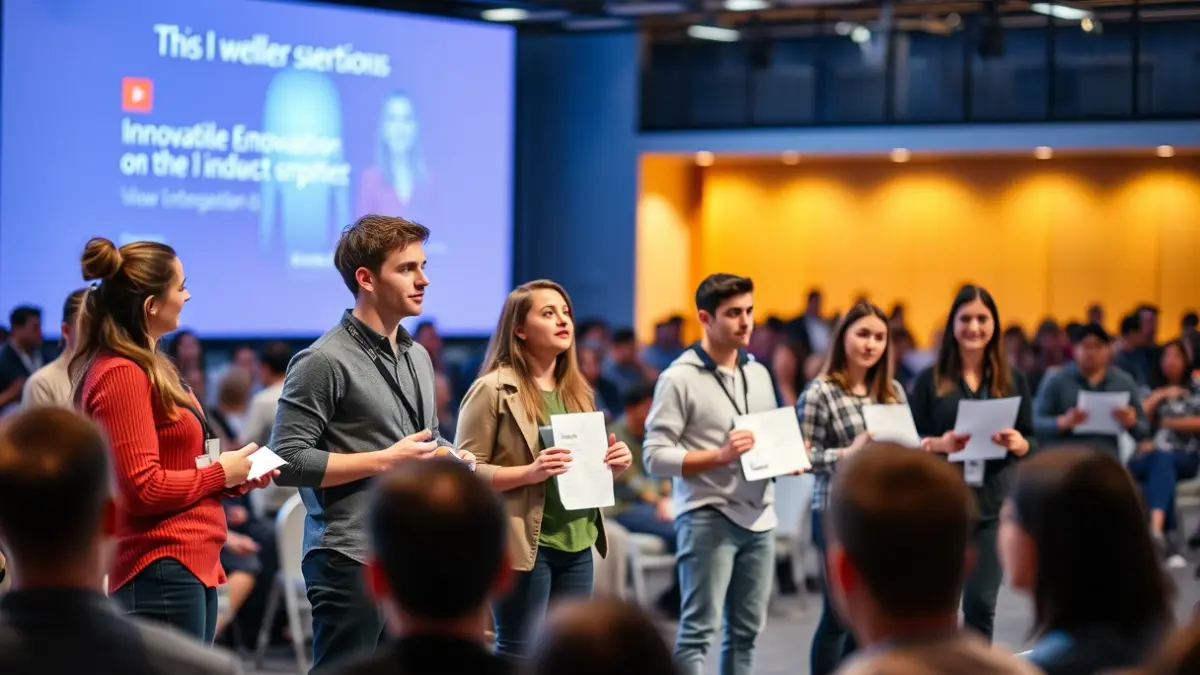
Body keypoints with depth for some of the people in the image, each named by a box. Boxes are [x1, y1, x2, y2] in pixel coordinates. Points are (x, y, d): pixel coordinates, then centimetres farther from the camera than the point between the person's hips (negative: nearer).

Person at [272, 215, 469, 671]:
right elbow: (287, 461, -16)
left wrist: (455, 459, 6)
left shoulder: (418, 357, 16)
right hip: (352, 562, -8)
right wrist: (384, 461, -16)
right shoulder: (325, 361, -11)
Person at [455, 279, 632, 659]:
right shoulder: (493, 390, -8)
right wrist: (529, 472, -24)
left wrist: (612, 465, 0)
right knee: (518, 654, -3)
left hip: (577, 545, 7)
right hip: (524, 544, -7)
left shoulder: (577, 391, 13)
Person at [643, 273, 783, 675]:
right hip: (707, 518, -7)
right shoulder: (679, 378, -7)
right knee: (698, 629, -6)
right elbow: (655, 456, -12)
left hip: (759, 517, 7)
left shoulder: (759, 374, 15)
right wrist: (719, 456, -22)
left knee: (746, 629, 10)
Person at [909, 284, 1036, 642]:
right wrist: (939, 443, -20)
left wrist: (1018, 444, -15)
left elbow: (1032, 442, 8)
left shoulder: (1013, 380, 6)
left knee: (981, 605, 1)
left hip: (993, 505, 1)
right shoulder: (930, 380, 1)